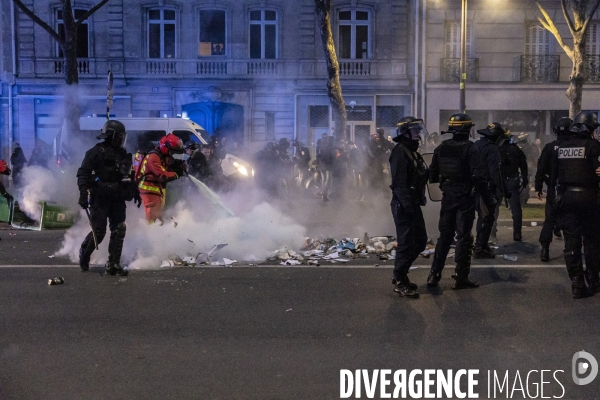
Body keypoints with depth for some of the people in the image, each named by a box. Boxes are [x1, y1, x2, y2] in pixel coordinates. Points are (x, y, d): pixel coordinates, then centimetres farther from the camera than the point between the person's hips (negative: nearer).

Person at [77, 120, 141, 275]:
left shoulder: (123, 154, 15)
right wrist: (83, 193, -19)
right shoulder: (96, 152, -6)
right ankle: (84, 254, 23)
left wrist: (135, 192, 23)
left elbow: (128, 175, 26)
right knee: (99, 232, -4)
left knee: (119, 230, -1)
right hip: (99, 199, -6)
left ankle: (113, 264, 5)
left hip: (117, 199, 6)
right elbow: (83, 173, -9)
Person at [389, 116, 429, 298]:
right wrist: (407, 204, -27)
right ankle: (400, 282, 8)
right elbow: (399, 182, -23)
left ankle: (401, 274, 28)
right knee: (406, 244, -4)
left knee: (420, 241, 16)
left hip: (413, 204, 10)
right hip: (403, 206, -10)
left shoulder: (412, 151, 18)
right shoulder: (400, 152, -14)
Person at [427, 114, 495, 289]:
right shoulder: (470, 148, -13)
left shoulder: (441, 148, 4)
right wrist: (489, 200, -13)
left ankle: (434, 274, 16)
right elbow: (479, 177, -18)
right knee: (463, 237, 3)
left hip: (447, 196, 5)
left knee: (445, 235, 15)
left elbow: (433, 173, 8)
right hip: (465, 197, -5)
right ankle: (460, 278, 6)